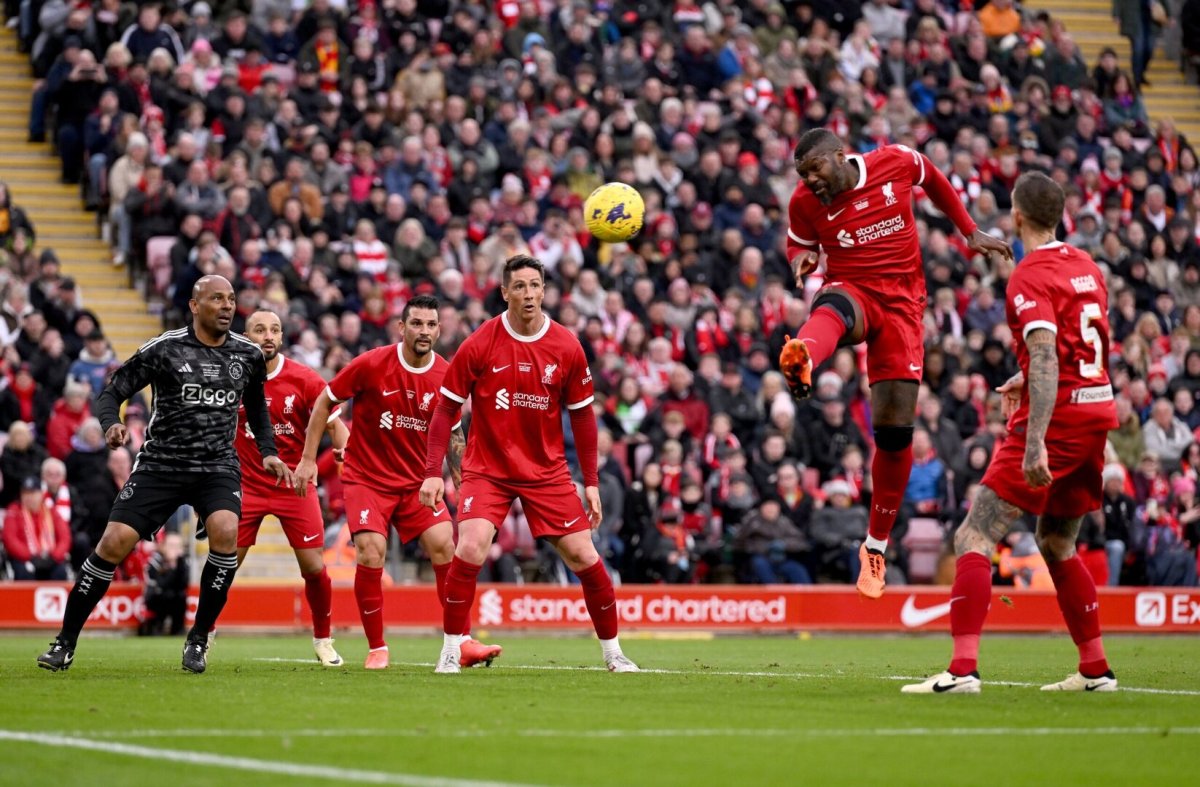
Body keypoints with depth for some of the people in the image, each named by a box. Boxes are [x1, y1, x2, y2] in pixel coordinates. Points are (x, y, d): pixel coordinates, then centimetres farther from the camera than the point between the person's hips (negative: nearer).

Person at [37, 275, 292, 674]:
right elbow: (113, 391, -3)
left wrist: (268, 451, 9)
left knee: (226, 533, -27)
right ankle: (64, 644, 3)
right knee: (114, 543, -12)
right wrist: (111, 424, -23)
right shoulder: (163, 349, -6)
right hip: (161, 463, -2)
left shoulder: (248, 354, 5)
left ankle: (198, 641, -10)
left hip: (218, 466, 2)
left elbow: (256, 406, 23)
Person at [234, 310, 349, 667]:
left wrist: (347, 450, -20)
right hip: (247, 486, 0)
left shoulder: (304, 379, -7)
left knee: (314, 568, -2)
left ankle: (323, 640, 19)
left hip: (296, 486, 0)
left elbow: (334, 423, -1)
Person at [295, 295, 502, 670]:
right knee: (371, 552, -17)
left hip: (417, 480, 3)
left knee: (444, 547, -11)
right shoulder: (371, 365, -14)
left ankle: (463, 642, -2)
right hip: (366, 478, -3)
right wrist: (308, 459, -4)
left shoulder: (445, 377, -5)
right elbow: (324, 402, -2)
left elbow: (453, 435, 10)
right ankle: (377, 649, -3)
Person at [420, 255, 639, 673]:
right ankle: (451, 650, -6)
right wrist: (433, 471, -11)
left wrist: (591, 482, 3)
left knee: (583, 555, -2)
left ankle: (612, 651, 15)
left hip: (547, 472, 2)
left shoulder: (567, 347, -4)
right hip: (487, 469, -2)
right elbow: (446, 408, -3)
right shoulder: (479, 345, -9)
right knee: (470, 549, -21)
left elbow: (582, 415, 5)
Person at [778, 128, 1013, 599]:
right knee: (833, 308, -43)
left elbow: (934, 180, 16)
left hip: (901, 301, 1)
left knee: (894, 429, -5)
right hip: (852, 291, -1)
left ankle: (876, 546, 13)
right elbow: (799, 245, 16)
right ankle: (802, 359, -83)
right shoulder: (804, 203, -3)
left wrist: (970, 232, 17)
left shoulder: (897, 163, -5)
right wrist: (801, 261, -8)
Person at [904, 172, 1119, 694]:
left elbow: (1046, 359, -25)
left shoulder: (1030, 277, -13)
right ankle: (1095, 670, 22)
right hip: (1099, 412, 8)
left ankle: (963, 669, -19)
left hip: (1057, 417, -8)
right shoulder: (1086, 268, 13)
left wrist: (1035, 443, -32)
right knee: (1056, 543, 22)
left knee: (974, 538, -8)